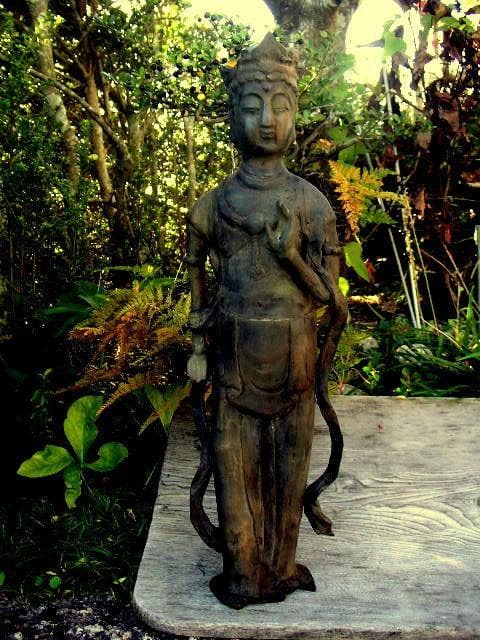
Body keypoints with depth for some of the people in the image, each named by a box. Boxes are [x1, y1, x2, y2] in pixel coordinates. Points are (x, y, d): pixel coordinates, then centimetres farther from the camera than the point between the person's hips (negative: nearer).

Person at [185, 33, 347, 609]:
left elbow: (326, 294, -5)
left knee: (287, 462, 12)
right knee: (236, 463, 10)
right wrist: (199, 349, 8)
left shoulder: (311, 203, -6)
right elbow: (198, 289, 8)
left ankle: (279, 566, 32)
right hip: (234, 353, 1)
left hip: (293, 354, -1)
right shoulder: (213, 204, -1)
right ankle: (242, 572, 29)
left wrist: (290, 255, -21)